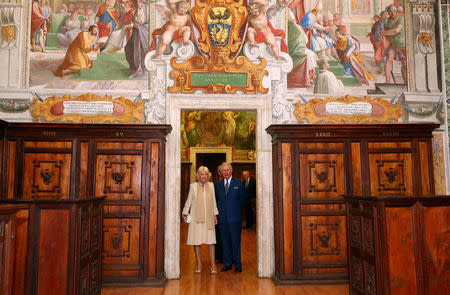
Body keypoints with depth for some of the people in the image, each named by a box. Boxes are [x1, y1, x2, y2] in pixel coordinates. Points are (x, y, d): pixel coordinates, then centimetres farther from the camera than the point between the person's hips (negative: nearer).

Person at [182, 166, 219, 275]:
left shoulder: (211, 185, 8)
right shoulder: (193, 186, 2)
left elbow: (214, 201, 12)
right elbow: (189, 201, 7)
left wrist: (215, 215, 10)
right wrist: (185, 213, 3)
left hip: (208, 217, 1)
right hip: (196, 217, -1)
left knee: (211, 241, -2)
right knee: (196, 241, 2)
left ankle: (213, 265, 4)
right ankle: (198, 264, 14)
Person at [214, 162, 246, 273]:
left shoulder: (239, 183, 1)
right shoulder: (217, 184, 9)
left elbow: (243, 199, 5)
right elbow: (216, 200, 13)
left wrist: (235, 209, 2)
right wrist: (220, 209, 2)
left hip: (235, 217, -3)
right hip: (222, 218, 3)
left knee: (236, 241, 2)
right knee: (225, 241, 10)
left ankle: (238, 264, 14)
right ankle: (227, 263, 21)